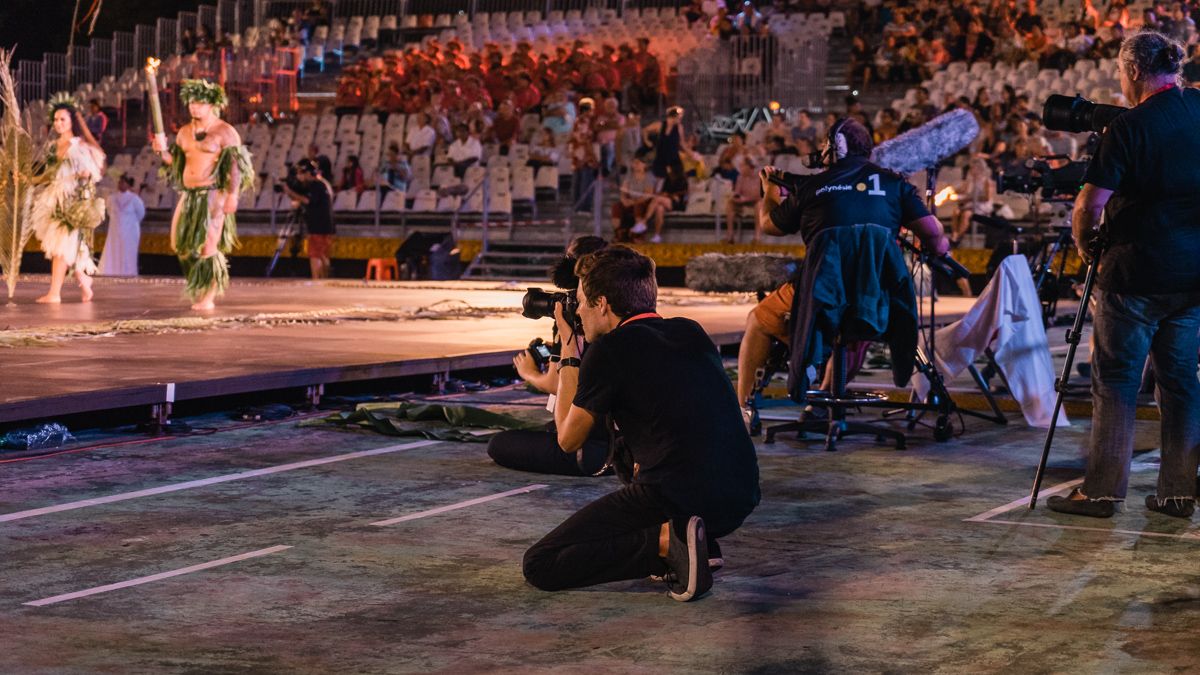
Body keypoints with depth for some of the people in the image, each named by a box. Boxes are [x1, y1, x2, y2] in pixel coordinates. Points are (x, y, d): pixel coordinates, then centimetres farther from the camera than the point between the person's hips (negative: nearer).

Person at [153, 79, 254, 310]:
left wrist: (233, 195, -20)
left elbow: (236, 165, -11)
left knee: (208, 245, -8)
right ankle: (199, 289, 22)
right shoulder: (184, 132, 15)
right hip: (189, 195, 7)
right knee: (182, 243, 6)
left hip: (213, 194, -7)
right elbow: (176, 162, 19)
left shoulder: (225, 131, -5)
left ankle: (208, 297, -1)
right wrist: (163, 151, -1)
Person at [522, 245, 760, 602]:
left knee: (538, 566, 1)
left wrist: (568, 349, 17)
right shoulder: (692, 332, 17)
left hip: (674, 499, -8)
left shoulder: (610, 349, -4)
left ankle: (667, 540, -13)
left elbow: (569, 439, 10)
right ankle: (701, 541, 14)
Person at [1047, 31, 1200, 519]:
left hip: (1136, 273, -6)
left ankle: (1102, 491, 3)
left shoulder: (1130, 128, -13)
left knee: (1115, 379, 1)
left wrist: (1085, 247, 3)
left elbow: (1089, 206, -15)